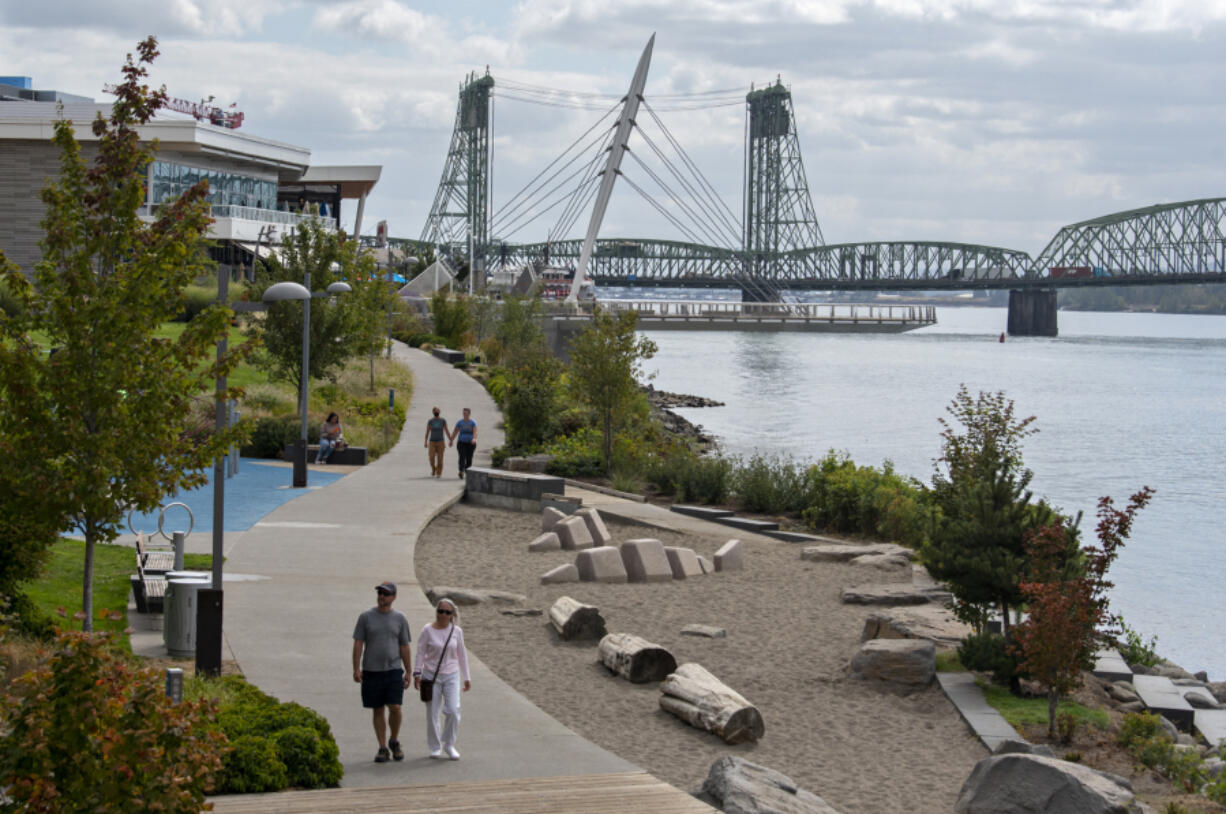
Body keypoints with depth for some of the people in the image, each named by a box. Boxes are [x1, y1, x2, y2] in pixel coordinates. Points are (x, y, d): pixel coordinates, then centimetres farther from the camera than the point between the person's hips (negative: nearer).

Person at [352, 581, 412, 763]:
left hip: (393, 670, 0)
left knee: (395, 708, -9)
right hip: (371, 671, 0)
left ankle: (395, 742, 13)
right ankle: (383, 748, 11)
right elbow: (358, 644, 2)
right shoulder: (366, 617, 2)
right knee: (378, 710, 4)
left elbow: (405, 647, 9)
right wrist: (356, 669, -6)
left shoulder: (400, 618, 6)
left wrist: (408, 672, 6)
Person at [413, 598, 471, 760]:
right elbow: (420, 653, -2)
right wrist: (417, 673, -11)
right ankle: (434, 747, 17)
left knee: (453, 710, -11)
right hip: (432, 676, -1)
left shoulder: (456, 631, 3)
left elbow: (462, 655, 11)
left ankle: (449, 744, 7)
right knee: (432, 713, 3)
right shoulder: (428, 630, -4)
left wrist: (466, 678, 13)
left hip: (451, 676, 1)